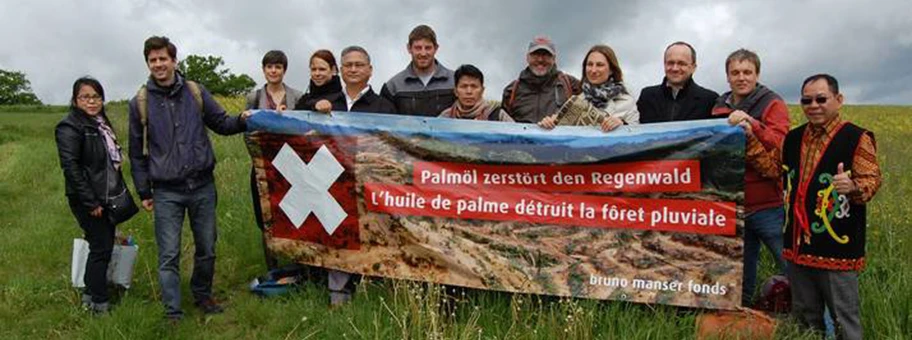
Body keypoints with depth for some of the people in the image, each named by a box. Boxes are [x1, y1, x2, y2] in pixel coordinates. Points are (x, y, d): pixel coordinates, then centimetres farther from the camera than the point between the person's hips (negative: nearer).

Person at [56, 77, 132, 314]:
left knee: (104, 246, 14)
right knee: (101, 248, -3)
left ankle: (91, 295, 28)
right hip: (88, 201, -8)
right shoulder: (70, 127, -13)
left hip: (108, 198, 8)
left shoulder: (102, 123, 13)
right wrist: (91, 203, -20)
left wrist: (122, 192, 15)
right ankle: (99, 304, 9)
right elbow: (70, 168, -19)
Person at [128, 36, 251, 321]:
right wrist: (144, 192, 6)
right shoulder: (140, 102, 0)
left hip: (203, 186, 2)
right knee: (169, 255, 0)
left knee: (207, 248, 12)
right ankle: (173, 313, 11)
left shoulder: (196, 92, 3)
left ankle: (202, 295, 33)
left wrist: (241, 120, -14)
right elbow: (137, 152, 6)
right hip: (167, 192, -1)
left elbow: (220, 123, 9)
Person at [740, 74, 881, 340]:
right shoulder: (794, 138, 11)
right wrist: (751, 140, 0)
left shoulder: (856, 138, -7)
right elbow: (773, 168, 11)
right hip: (798, 244, 6)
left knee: (844, 318, 4)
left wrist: (853, 187, -34)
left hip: (836, 246, -6)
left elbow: (871, 181, -12)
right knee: (804, 316, 20)